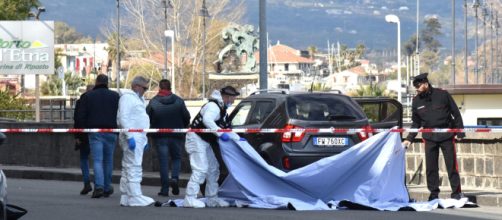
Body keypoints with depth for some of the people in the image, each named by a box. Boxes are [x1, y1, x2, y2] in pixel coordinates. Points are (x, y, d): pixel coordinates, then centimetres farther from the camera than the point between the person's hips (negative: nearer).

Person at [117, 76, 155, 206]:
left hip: (138, 137, 10)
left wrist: (144, 139, 23)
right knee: (134, 167, -12)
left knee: (128, 168, 10)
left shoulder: (138, 98, 23)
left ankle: (126, 198, 11)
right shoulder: (127, 97, -8)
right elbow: (123, 118, -18)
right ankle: (135, 197, -15)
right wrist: (130, 137, -23)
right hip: (132, 138, -10)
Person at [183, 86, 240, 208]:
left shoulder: (222, 109, 18)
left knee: (213, 168, 13)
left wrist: (237, 138, 25)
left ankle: (212, 199, 19)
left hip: (205, 142, 11)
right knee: (200, 169, -17)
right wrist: (220, 133, -36)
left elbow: (226, 128, 28)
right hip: (196, 139, -11)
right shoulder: (213, 106, -17)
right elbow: (207, 120, -35)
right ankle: (189, 199, -18)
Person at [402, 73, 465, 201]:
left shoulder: (442, 95, -5)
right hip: (429, 137, 3)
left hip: (446, 135, -3)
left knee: (451, 164, -3)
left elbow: (456, 113, 0)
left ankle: (456, 192, 3)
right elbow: (416, 123, 12)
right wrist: (409, 139, 3)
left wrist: (460, 132, -5)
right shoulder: (416, 101, 5)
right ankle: (434, 193, 11)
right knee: (430, 166, 2)